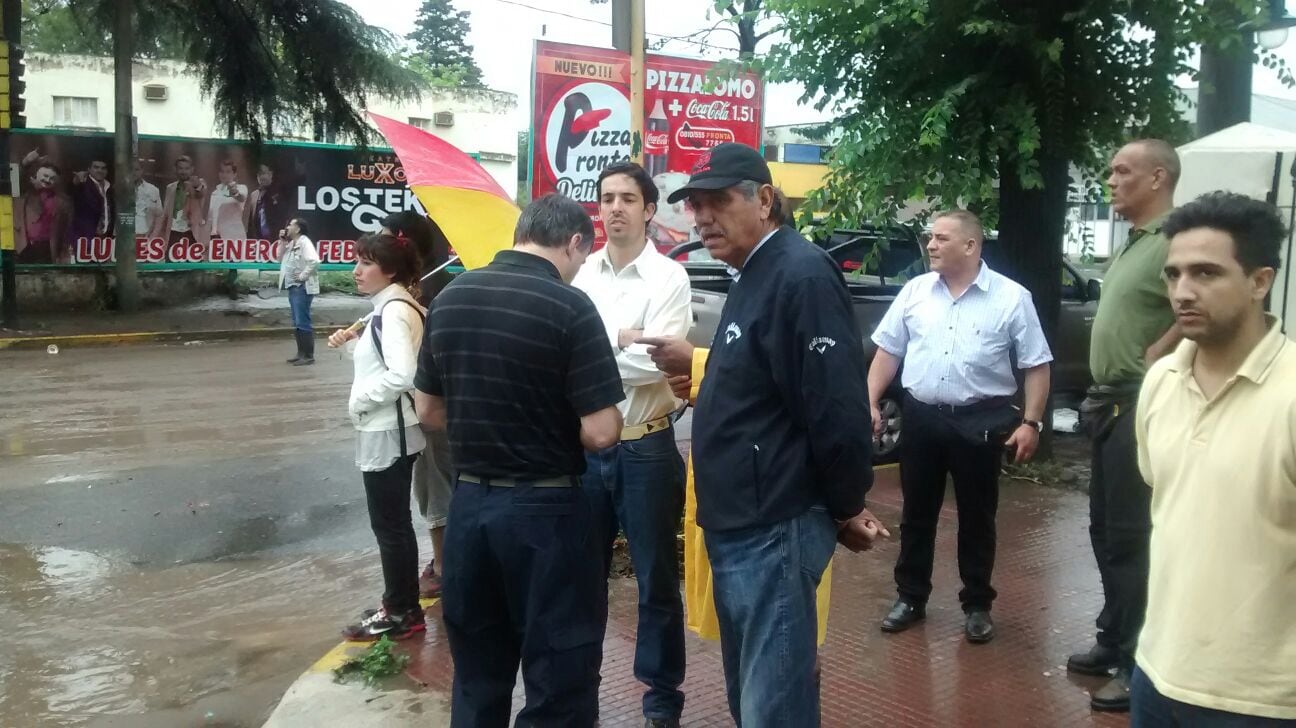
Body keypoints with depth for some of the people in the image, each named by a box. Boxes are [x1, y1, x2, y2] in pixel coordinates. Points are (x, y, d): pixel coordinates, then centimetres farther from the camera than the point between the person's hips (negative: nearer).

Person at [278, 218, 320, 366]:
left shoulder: (304, 242, -13)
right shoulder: (291, 244, 16)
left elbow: (314, 261, -25)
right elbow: (281, 259, 22)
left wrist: (303, 276, -19)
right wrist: (282, 242, 12)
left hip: (302, 288, -10)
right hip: (293, 287, 10)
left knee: (303, 322, -10)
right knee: (297, 323, 13)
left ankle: (308, 355, -7)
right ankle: (301, 353, 20)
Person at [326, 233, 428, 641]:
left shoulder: (393, 311, -20)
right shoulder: (398, 307, 11)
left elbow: (401, 375, -30)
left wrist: (360, 399, -18)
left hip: (388, 433, -10)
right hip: (392, 431, 10)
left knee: (389, 524, 1)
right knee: (395, 522, 18)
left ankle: (401, 612, 12)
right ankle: (403, 605, 29)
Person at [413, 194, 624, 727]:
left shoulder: (449, 297, 3)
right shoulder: (569, 306, -15)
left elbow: (429, 411, 11)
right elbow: (600, 433, -18)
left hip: (469, 503, 6)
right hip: (546, 509, -6)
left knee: (477, 678, 19)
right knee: (559, 680, 8)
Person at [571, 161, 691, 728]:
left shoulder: (669, 277, -8)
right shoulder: (582, 274, 4)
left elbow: (657, 364, -19)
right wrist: (620, 338, -15)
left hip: (646, 449, -4)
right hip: (586, 446, 4)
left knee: (656, 581, 9)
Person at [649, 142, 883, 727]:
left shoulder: (802, 275, -18)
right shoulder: (752, 277, 15)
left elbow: (837, 408, -21)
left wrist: (847, 510, -11)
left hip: (774, 529, -10)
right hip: (737, 525, 10)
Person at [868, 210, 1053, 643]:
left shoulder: (1011, 298, -4)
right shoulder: (914, 291, 5)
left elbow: (1037, 365, -3)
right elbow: (888, 351, 9)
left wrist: (1032, 422, -10)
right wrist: (871, 402, 2)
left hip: (980, 421, -3)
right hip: (921, 417, 3)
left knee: (977, 517, 9)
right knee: (916, 513, 11)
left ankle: (977, 605, 23)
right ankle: (910, 598, 25)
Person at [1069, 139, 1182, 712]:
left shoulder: (1172, 242, -16)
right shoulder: (1133, 242, 15)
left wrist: (1147, 364, -17)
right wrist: (1101, 393, 13)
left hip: (1138, 406, -10)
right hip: (1109, 404, 10)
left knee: (1130, 535, -4)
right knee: (1106, 529, 17)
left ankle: (1138, 664, 7)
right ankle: (1113, 642, 31)